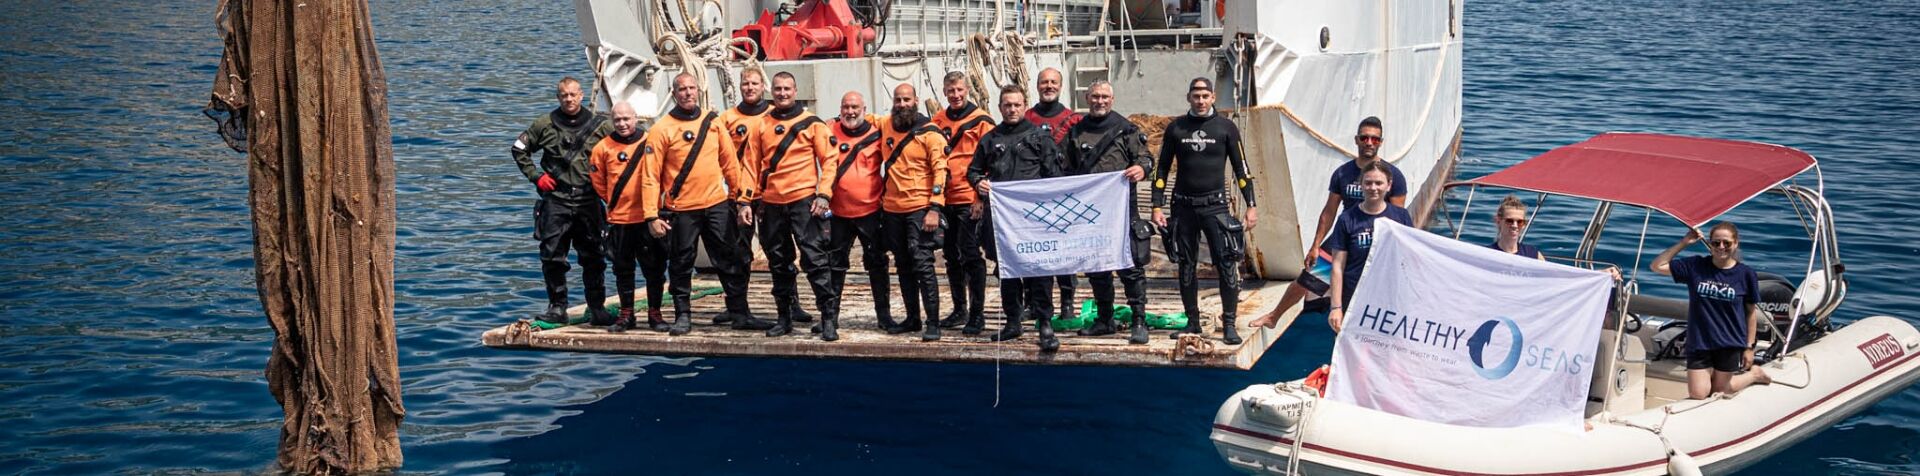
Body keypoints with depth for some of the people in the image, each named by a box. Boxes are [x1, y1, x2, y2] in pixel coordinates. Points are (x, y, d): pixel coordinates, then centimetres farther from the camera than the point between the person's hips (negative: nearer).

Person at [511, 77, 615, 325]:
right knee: (552, 257, -1)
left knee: (593, 258, 3)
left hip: (588, 202, 0)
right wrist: (535, 176, 6)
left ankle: (597, 307, 13)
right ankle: (557, 307, 8)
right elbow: (519, 148, 16)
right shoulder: (545, 124, 5)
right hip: (556, 201, 0)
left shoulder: (599, 125, 4)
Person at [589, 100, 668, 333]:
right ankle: (626, 314, 17)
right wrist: (614, 201, 12)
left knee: (654, 268, 2)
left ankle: (654, 313, 12)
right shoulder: (603, 147, 2)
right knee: (623, 269, 8)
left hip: (648, 217, -1)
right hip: (618, 218, 1)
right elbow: (599, 182, 13)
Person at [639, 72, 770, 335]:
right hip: (681, 209, -3)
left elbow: (730, 163, 10)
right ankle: (682, 316, 18)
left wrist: (742, 199, 7)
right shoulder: (662, 129, -5)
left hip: (717, 204, 3)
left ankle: (740, 314, 14)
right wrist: (652, 215, -12)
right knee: (681, 265, 6)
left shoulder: (713, 122, 7)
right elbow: (651, 175, -6)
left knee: (731, 263, 6)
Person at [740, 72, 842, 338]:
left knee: (814, 257, -10)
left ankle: (828, 315, -5)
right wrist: (749, 200, 6)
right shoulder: (761, 126, 10)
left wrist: (823, 194, -10)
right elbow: (752, 164, 12)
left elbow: (829, 159, -1)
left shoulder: (812, 123, 1)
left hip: (804, 200, -4)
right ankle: (785, 316, 20)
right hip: (772, 204, 4)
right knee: (778, 262, 10)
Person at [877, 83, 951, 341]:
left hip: (920, 209, -6)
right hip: (892, 209, 6)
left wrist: (935, 208, -18)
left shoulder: (930, 133, -7)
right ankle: (912, 318, 20)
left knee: (922, 265, -11)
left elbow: (940, 170, -11)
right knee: (903, 266, 11)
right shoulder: (886, 126, 8)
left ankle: (933, 323, -9)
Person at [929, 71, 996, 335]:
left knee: (971, 256, -5)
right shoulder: (937, 122, 10)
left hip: (969, 200, -6)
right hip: (945, 201, 6)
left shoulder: (981, 121, -4)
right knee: (952, 256, 13)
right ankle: (959, 309, 23)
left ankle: (977, 314, 1)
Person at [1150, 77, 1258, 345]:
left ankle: (1229, 325, -7)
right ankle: (1192, 322, 16)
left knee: (1227, 264, -11)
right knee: (1185, 267, 6)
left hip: (1215, 205, -2)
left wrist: (1251, 205, 0)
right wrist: (1157, 207, 3)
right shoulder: (1175, 128, 7)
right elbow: (1162, 169, 10)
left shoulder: (1225, 127, 3)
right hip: (1184, 207, 2)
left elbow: (1240, 168, 6)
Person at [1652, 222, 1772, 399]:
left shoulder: (1746, 275, -5)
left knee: (1719, 391, 11)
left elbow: (1751, 312, 2)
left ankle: (1754, 374, 37)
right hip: (1698, 343, 2)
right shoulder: (1695, 266, -4)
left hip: (1729, 344, -1)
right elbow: (1657, 266, -3)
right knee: (1698, 394, 1)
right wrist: (1683, 243, -9)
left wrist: (1750, 347, 2)